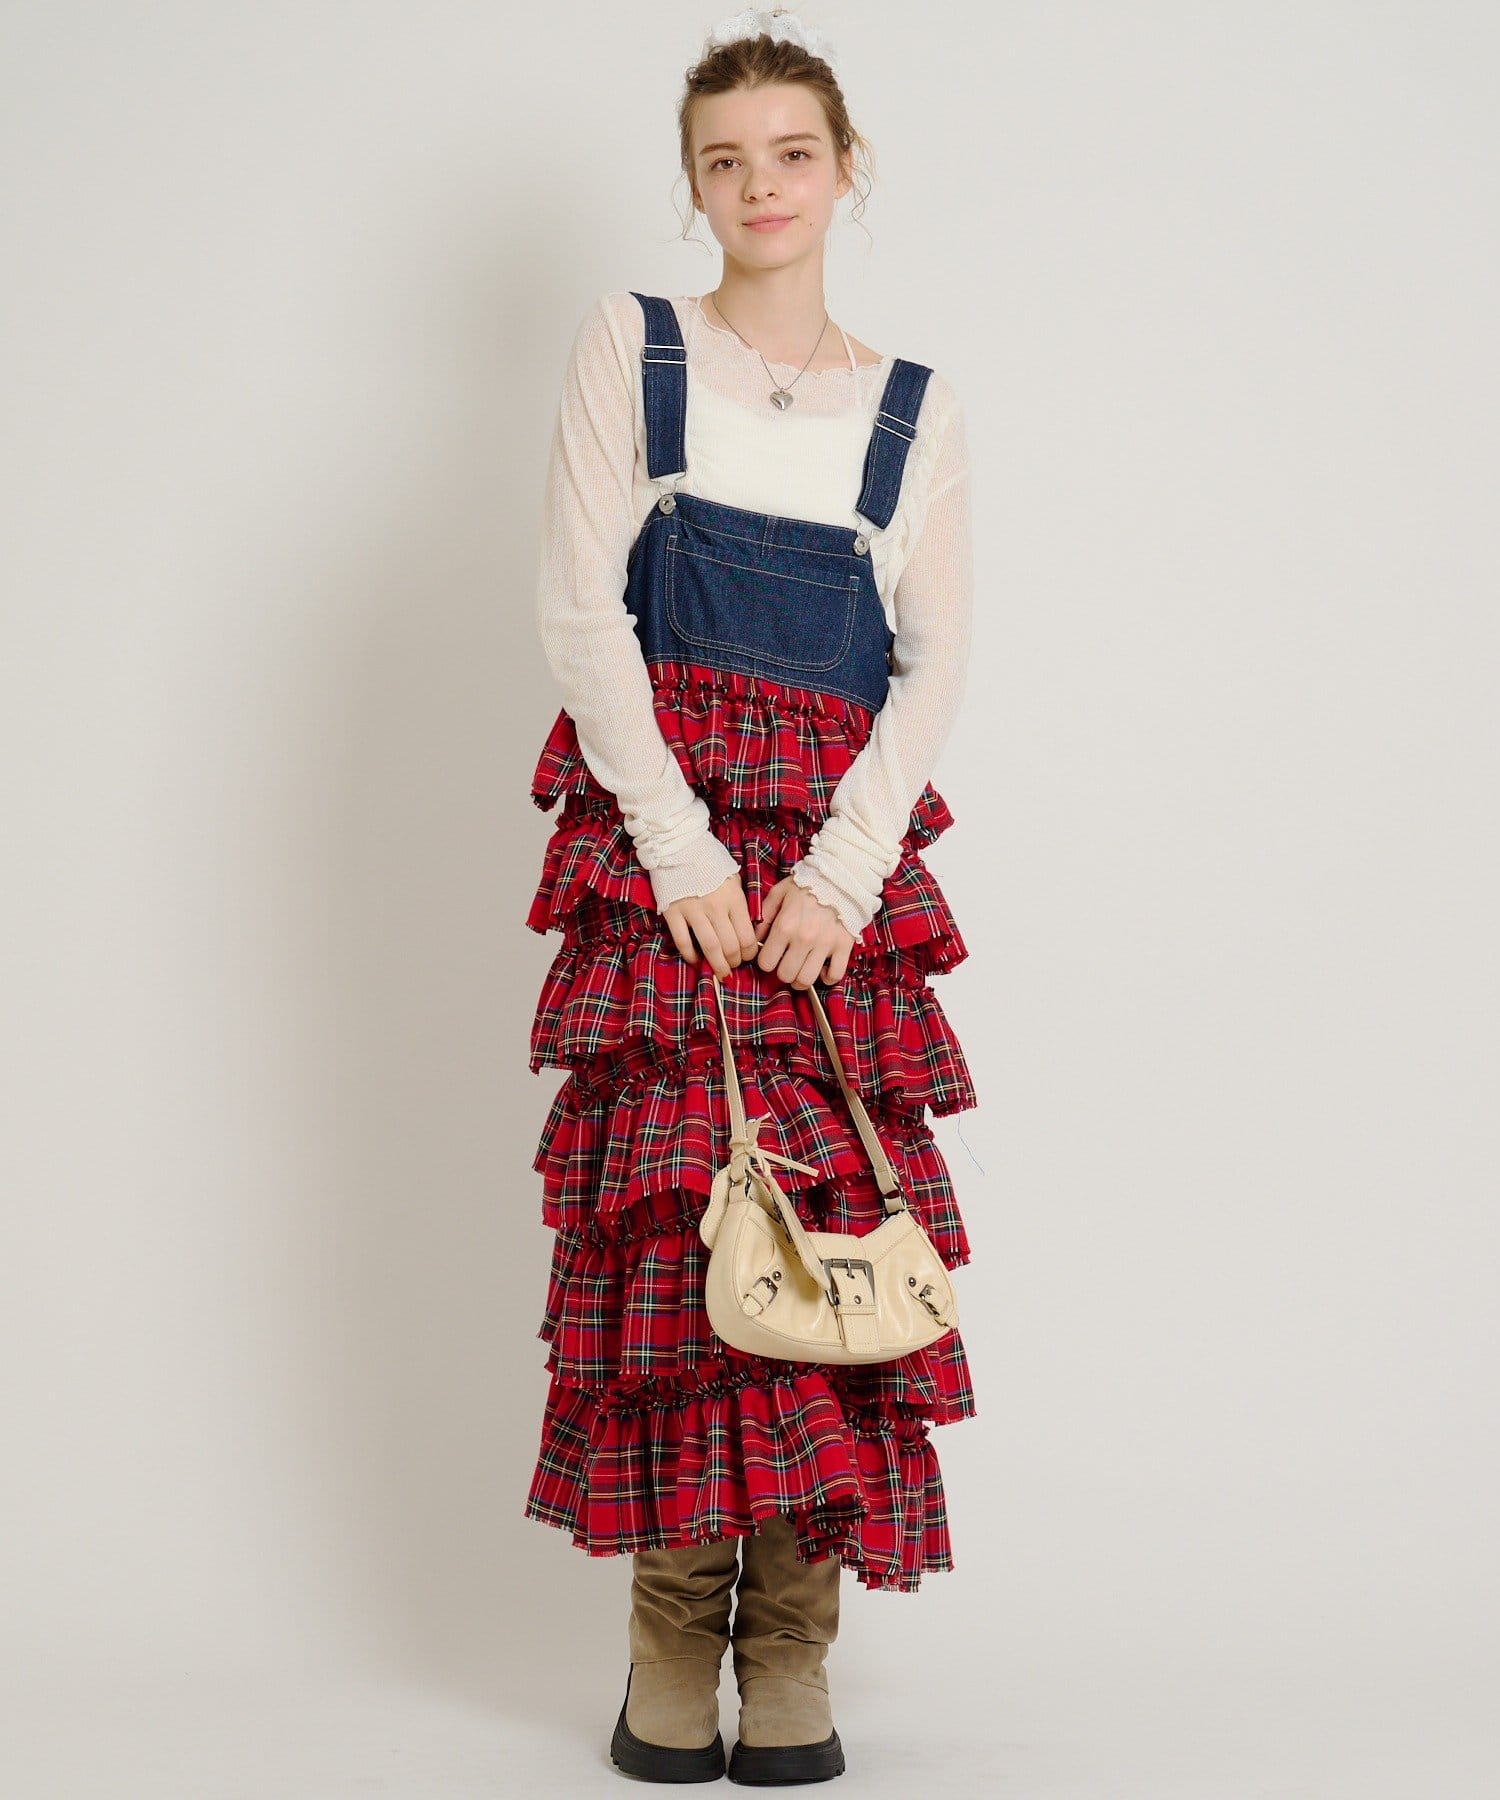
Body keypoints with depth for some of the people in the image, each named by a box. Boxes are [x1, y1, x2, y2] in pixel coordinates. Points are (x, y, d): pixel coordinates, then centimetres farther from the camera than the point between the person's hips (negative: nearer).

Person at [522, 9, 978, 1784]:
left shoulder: (919, 414, 13)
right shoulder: (629, 346, 8)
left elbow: (935, 667, 6)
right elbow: (578, 606, 0)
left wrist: (841, 872, -10)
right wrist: (681, 847, -10)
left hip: (839, 847, 2)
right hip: (657, 825, -1)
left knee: (839, 1209, -5)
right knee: (659, 1206, -8)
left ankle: (791, 1646, 2)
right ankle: (671, 1638, 2)